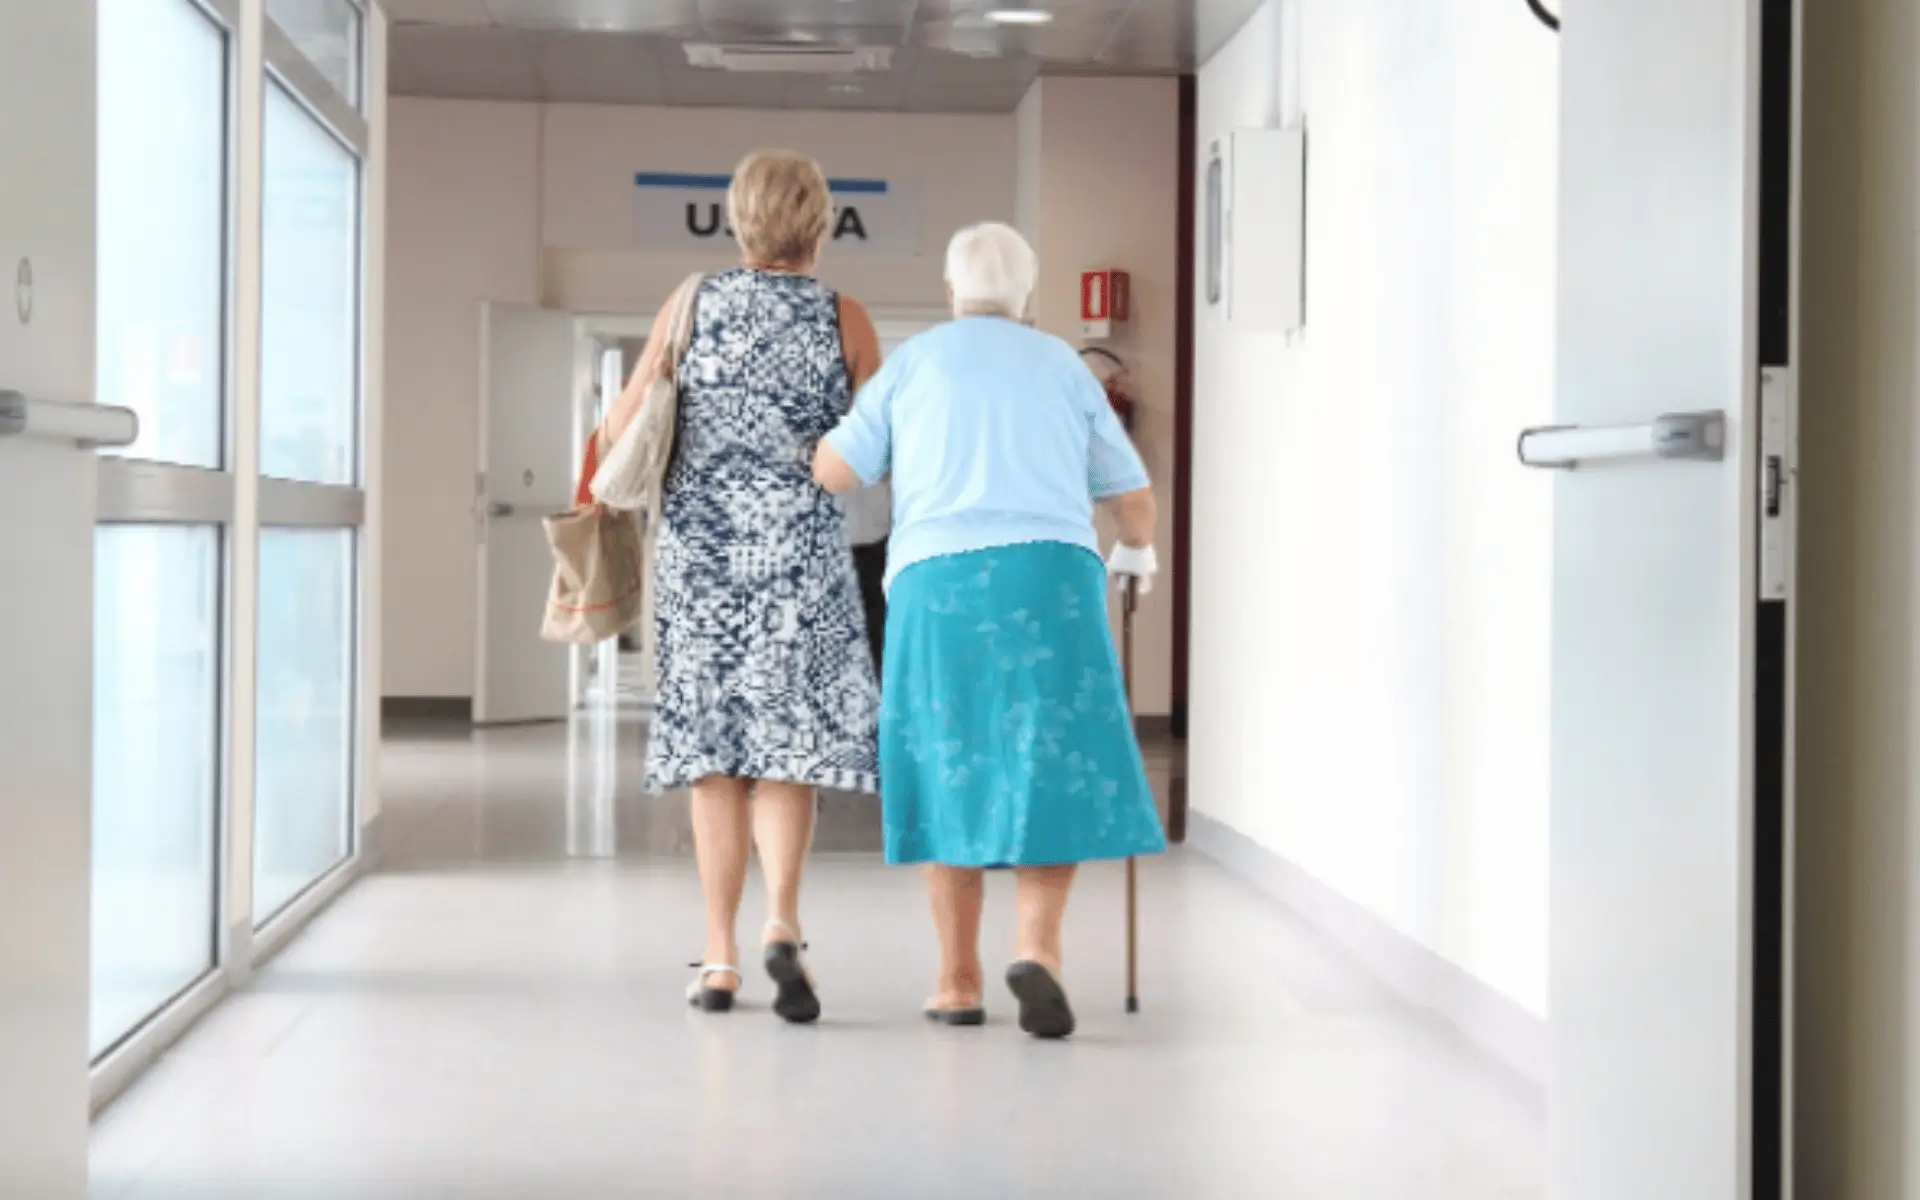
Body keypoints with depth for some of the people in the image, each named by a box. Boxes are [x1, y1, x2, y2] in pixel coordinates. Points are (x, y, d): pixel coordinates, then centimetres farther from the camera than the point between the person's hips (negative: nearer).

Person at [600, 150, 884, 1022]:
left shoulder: (692, 304, 3)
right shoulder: (844, 319, -1)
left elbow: (625, 421, 7)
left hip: (699, 549, 2)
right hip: (801, 551, -2)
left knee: (713, 752, 7)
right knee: (787, 746, 1)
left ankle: (720, 960, 8)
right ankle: (781, 925, -20)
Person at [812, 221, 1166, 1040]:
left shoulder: (912, 361, 12)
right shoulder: (1062, 365, 16)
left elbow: (832, 472, 6)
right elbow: (1131, 494, 19)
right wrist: (1137, 552, 40)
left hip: (940, 581, 0)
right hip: (1051, 576, 0)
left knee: (954, 775, 10)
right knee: (1054, 775, 3)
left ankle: (959, 980, 12)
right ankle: (1038, 947, -18)